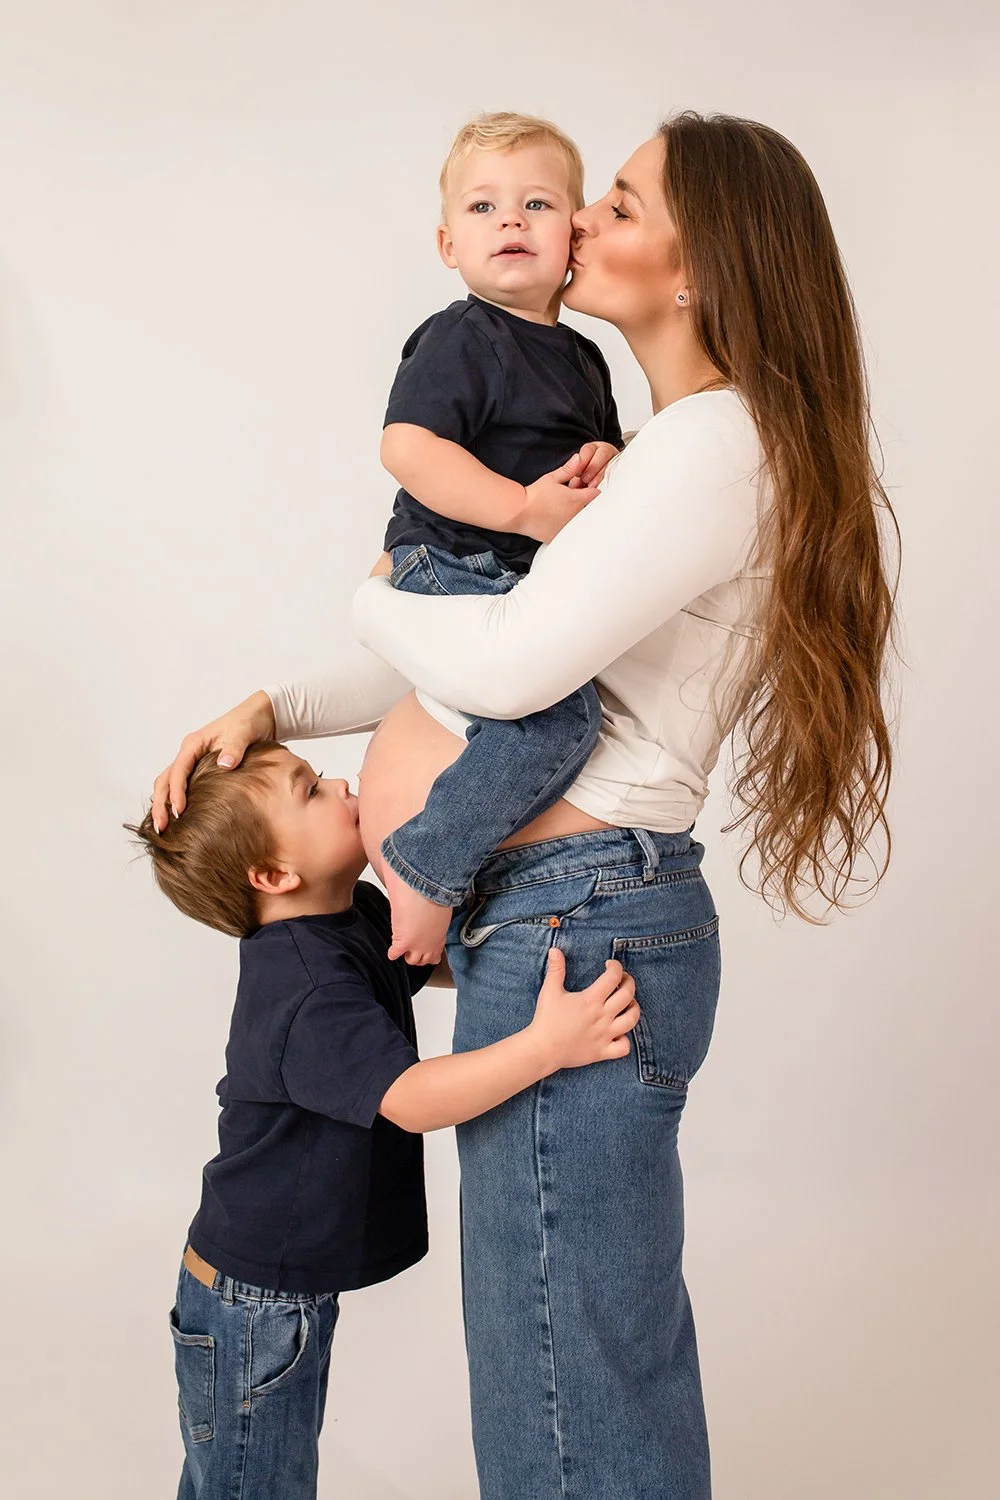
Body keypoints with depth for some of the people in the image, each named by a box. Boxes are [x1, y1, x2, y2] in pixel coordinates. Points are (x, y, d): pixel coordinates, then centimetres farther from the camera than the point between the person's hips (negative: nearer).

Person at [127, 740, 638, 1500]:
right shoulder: (307, 989, -30)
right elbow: (410, 1099, -40)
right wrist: (544, 1045, -49)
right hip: (252, 1301, -9)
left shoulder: (357, 916, -1)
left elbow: (437, 960, 16)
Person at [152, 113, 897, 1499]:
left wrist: (376, 599, -1)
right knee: (622, 1357, 21)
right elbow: (481, 645, 21)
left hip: (576, 928, -10)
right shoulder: (673, 450, 19)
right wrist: (273, 710, 11)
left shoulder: (718, 444, -14)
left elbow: (513, 661, -24)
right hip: (586, 920, 10)